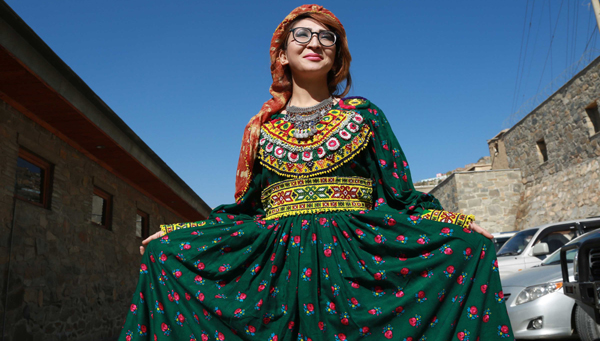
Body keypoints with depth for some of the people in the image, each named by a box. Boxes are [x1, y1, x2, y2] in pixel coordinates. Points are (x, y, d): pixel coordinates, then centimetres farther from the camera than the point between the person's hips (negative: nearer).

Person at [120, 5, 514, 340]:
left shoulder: (363, 114, 9)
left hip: (352, 262, 0)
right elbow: (245, 208, 13)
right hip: (274, 268, 1)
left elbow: (401, 196, 7)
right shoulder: (263, 127, 12)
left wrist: (458, 224, -8)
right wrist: (172, 233, 7)